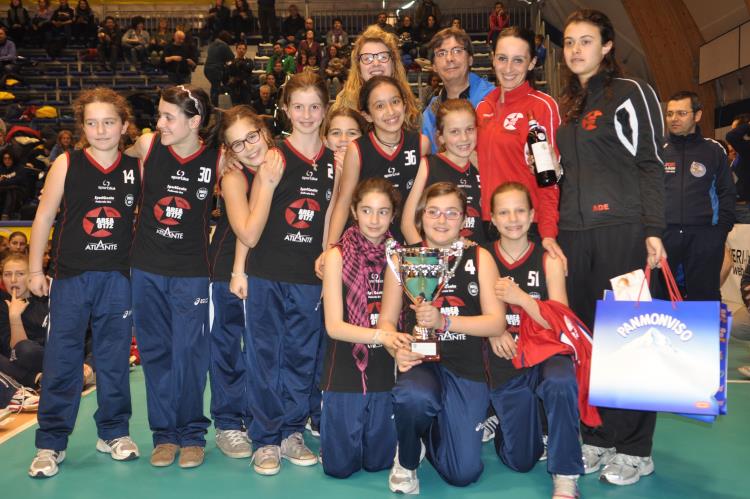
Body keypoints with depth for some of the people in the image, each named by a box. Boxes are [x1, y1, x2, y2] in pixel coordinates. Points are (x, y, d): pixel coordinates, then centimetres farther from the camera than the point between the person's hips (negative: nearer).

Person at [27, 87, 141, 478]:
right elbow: (44, 217, 1)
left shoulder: (136, 169, 2)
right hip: (71, 276, -1)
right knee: (61, 361, 3)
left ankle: (114, 432, 26)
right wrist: (35, 270, 1)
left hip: (118, 277, 2)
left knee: (115, 359, 11)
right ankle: (51, 443, 14)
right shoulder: (66, 165, -2)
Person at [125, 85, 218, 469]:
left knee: (188, 353, 2)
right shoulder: (147, 146, -4)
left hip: (191, 271, -2)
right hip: (146, 268, 2)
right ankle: (165, 433, 23)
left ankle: (192, 434, 19)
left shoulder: (216, 160, -8)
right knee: (155, 351, 10)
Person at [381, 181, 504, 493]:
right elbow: (387, 320, 5)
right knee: (414, 396, -38)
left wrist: (444, 321, -19)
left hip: (467, 370, 1)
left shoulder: (479, 258, 3)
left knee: (464, 474, -3)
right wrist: (398, 349, -17)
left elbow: (497, 323, -4)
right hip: (421, 362, -1)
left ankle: (433, 431, 32)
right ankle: (406, 462, -3)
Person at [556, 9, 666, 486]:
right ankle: (596, 437, 19)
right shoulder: (567, 105, 18)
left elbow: (650, 164, -6)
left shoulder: (631, 92, 0)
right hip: (574, 232, 6)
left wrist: (653, 229, -14)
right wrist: (553, 231, 14)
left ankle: (635, 449, 9)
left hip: (622, 229, -6)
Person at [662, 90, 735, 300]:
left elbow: (727, 193, 11)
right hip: (663, 234, 0)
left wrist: (722, 227, 0)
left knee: (704, 298, 3)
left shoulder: (713, 150, 9)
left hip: (704, 236, 0)